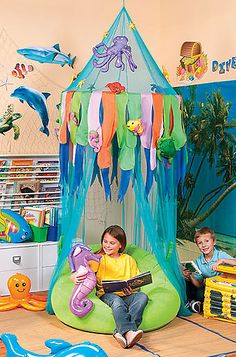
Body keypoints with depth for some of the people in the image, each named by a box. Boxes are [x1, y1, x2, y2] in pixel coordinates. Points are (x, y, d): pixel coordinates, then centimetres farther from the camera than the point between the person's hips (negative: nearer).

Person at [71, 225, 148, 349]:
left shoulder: (128, 260, 21)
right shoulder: (99, 259, 15)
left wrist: (131, 289, -8)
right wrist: (75, 277, -21)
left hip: (126, 295, 2)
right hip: (107, 294, -2)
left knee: (142, 296, -30)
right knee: (117, 301, -37)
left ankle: (121, 332, -46)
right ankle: (129, 332, -57)